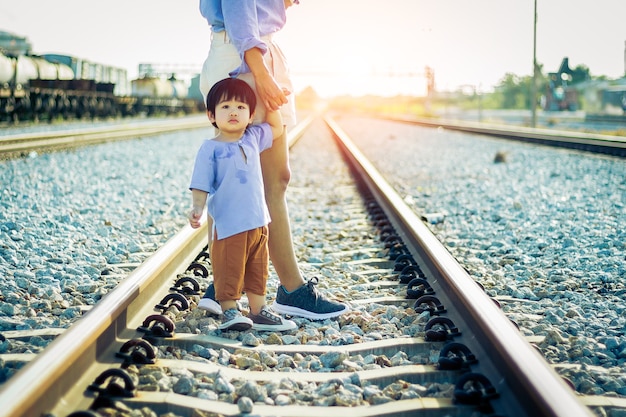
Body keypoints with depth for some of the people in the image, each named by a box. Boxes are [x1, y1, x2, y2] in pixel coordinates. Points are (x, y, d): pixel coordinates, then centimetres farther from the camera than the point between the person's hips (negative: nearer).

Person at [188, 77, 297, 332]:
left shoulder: (253, 138, 8)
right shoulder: (210, 149, -8)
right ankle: (229, 312, 11)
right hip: (228, 225, -6)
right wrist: (197, 208, -27)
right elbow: (201, 185, -11)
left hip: (258, 222, 6)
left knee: (258, 271, 14)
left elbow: (277, 128, 25)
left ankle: (259, 312, 24)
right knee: (229, 271, -1)